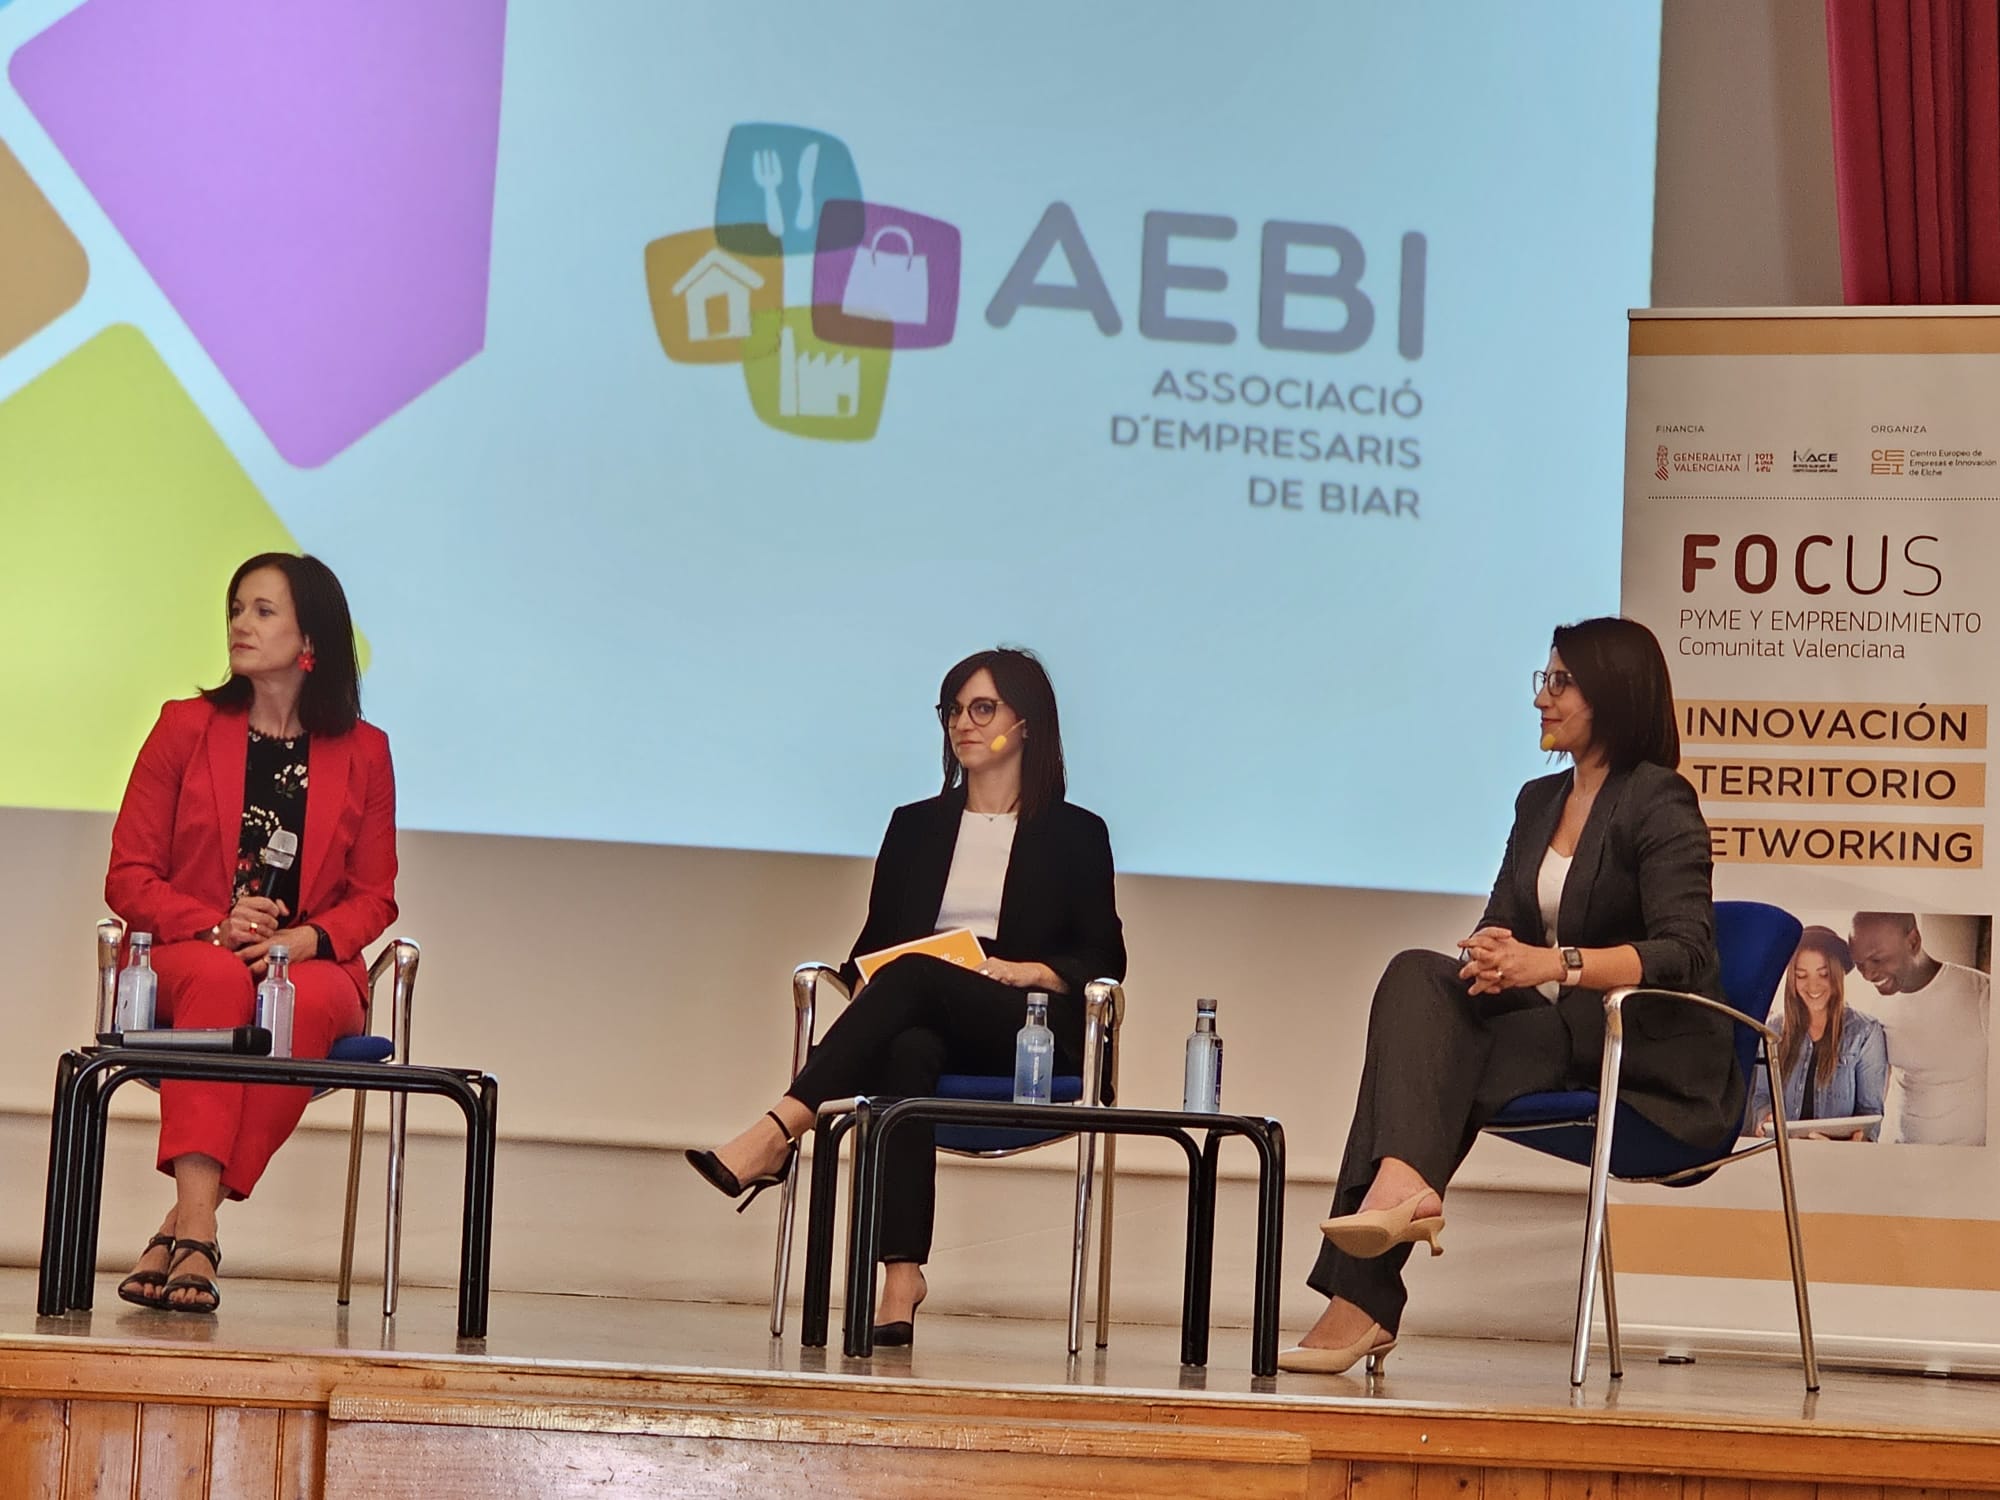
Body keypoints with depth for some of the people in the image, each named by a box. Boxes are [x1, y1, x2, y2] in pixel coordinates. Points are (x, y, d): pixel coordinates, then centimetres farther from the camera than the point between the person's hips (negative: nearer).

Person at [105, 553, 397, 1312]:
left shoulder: (362, 752, 9)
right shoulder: (185, 728, 9)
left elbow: (374, 896, 8)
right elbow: (128, 876, 5)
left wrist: (305, 939, -14)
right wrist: (214, 927, -14)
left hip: (313, 966, 0)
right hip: (190, 960, 0)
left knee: (306, 1004, -37)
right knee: (219, 979, -37)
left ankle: (179, 1228, -37)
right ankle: (196, 1232, -50)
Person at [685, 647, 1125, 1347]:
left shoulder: (1074, 835, 15)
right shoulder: (916, 825, 25)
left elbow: (1104, 960, 9)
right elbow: (874, 942, 20)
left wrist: (1025, 971, -11)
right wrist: (868, 981, -4)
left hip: (1029, 1033, -2)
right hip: (926, 1026, 2)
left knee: (915, 977, -35)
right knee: (907, 1051, -39)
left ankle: (774, 1138, -46)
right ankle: (900, 1278, -50)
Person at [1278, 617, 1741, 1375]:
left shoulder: (1661, 803, -6)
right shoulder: (1539, 801, 18)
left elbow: (1685, 954, -18)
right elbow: (1499, 927, 14)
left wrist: (1552, 964, -30)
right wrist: (1488, 957, -12)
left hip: (1653, 1054, -7)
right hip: (1555, 1031, 7)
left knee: (1430, 1060, -26)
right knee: (1415, 978, -21)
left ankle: (1363, 1297, -35)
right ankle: (1402, 1187, -39)